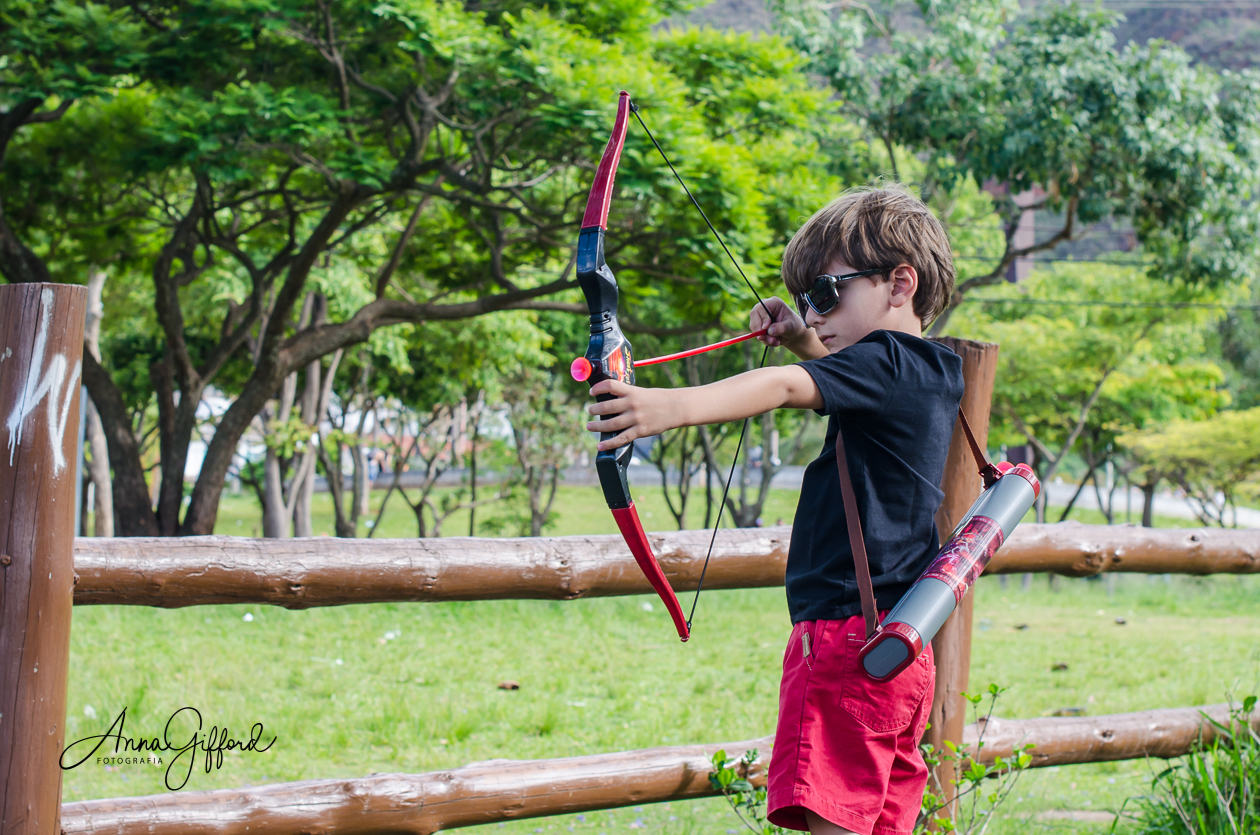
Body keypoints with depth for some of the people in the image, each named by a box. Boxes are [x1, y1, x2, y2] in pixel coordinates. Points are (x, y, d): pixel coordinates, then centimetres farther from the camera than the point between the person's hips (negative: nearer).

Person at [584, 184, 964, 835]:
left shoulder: (885, 362, -9)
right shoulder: (931, 373, 18)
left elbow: (784, 388, -28)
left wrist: (672, 407, -42)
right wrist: (802, 339, 21)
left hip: (846, 639, -10)